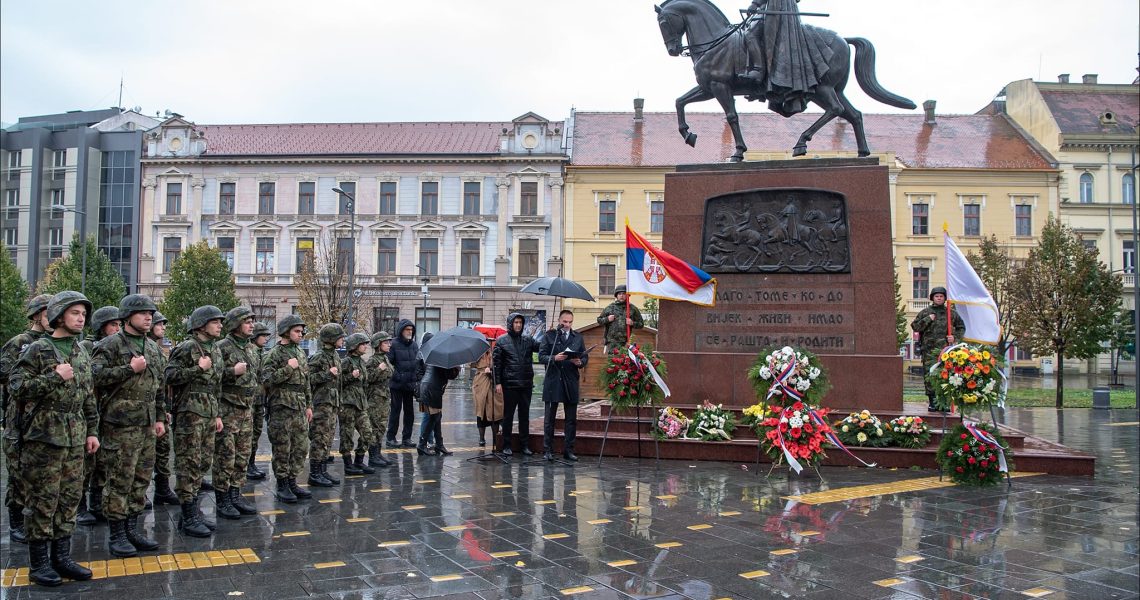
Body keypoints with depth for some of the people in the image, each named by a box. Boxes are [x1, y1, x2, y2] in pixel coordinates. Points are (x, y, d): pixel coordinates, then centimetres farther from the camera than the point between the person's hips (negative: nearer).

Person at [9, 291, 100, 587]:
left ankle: (62, 557, 19)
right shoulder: (38, 349, -6)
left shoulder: (82, 353, 13)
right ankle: (38, 563, 10)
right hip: (44, 435, -6)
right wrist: (55, 377, -18)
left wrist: (92, 431, 14)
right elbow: (16, 386, -12)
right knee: (42, 499, 0)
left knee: (70, 497, 9)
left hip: (75, 438, 6)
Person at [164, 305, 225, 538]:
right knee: (188, 464, -4)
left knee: (203, 463, 11)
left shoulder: (215, 350, 16)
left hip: (208, 414, 8)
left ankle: (192, 512, 21)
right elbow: (170, 376, -17)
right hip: (189, 413, -8)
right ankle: (189, 518, 0)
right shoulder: (186, 348, -9)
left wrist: (217, 414, 21)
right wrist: (198, 369, -20)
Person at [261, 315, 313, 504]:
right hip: (281, 407, -7)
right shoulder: (274, 354, -7)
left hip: (300, 408, 7)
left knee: (301, 447, 8)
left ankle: (292, 481, 18)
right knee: (282, 449, 0)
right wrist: (288, 369, -20)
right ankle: (282, 485, 9)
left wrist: (309, 405, 18)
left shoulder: (301, 353, 15)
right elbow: (266, 380, -17)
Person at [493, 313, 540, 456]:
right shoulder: (501, 341, 0)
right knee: (508, 415, 5)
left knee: (525, 415, 9)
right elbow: (496, 362, -3)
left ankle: (525, 444, 17)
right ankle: (506, 445, 13)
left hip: (526, 384, 3)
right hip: (510, 384, -3)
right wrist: (498, 382, -9)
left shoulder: (528, 340, 10)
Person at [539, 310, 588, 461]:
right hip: (553, 381, -3)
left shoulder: (578, 337, 12)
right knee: (549, 418, 3)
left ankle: (568, 450, 14)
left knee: (571, 419, 6)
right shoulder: (549, 335, 3)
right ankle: (547, 450, 9)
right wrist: (554, 358, -19)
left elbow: (585, 357, 10)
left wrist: (580, 362, -12)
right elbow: (541, 356, -2)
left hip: (571, 382, 3)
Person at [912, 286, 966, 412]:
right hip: (929, 349, -1)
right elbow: (915, 326, 5)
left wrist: (955, 337, 3)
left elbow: (961, 327, 19)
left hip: (945, 349, 1)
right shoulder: (925, 312, 9)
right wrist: (928, 319, -6)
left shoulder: (951, 312, 12)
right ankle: (932, 402, 5)